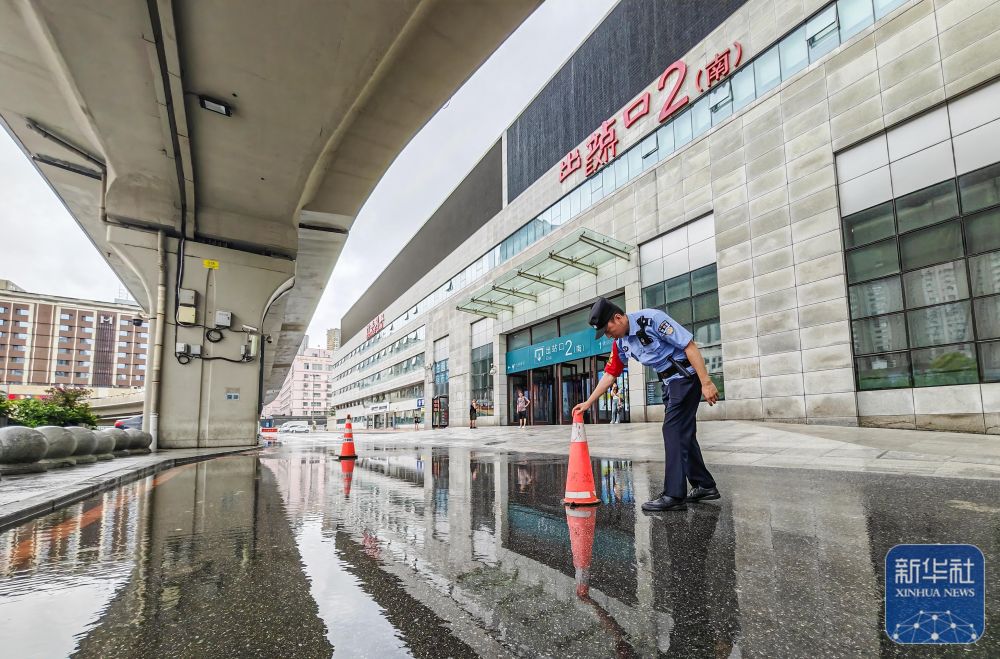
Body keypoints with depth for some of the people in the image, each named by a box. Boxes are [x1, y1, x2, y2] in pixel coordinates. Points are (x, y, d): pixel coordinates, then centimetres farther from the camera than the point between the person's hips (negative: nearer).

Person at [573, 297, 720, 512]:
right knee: (683, 433, 12)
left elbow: (689, 345, -21)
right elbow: (610, 374, 12)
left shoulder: (651, 319, -20)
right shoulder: (620, 343, 5)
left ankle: (673, 496, -11)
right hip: (669, 382, 9)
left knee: (673, 431, -13)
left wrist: (706, 383, -23)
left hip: (687, 375, -9)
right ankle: (705, 486, 24)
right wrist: (588, 403, 11)